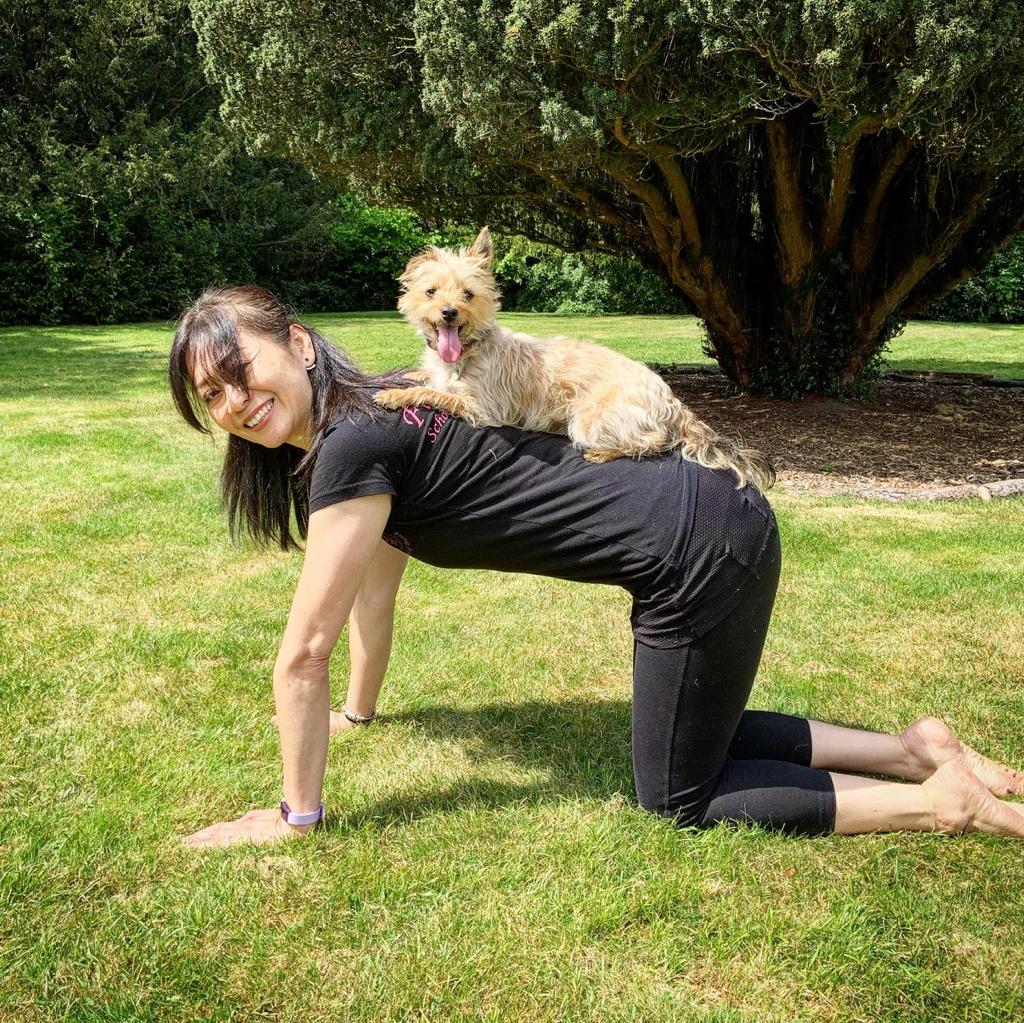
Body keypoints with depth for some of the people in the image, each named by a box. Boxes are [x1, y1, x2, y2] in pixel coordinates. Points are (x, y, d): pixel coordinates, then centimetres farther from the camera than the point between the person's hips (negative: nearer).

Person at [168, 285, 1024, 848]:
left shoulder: (353, 441, -17)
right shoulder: (370, 415, 12)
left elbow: (303, 652, -12)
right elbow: (374, 593, 24)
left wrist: (296, 817, -1)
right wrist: (358, 711, 34)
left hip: (702, 548, -9)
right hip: (705, 522, 9)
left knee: (680, 799, 6)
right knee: (696, 736, 26)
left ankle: (949, 802, 11)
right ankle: (911, 748, 26)